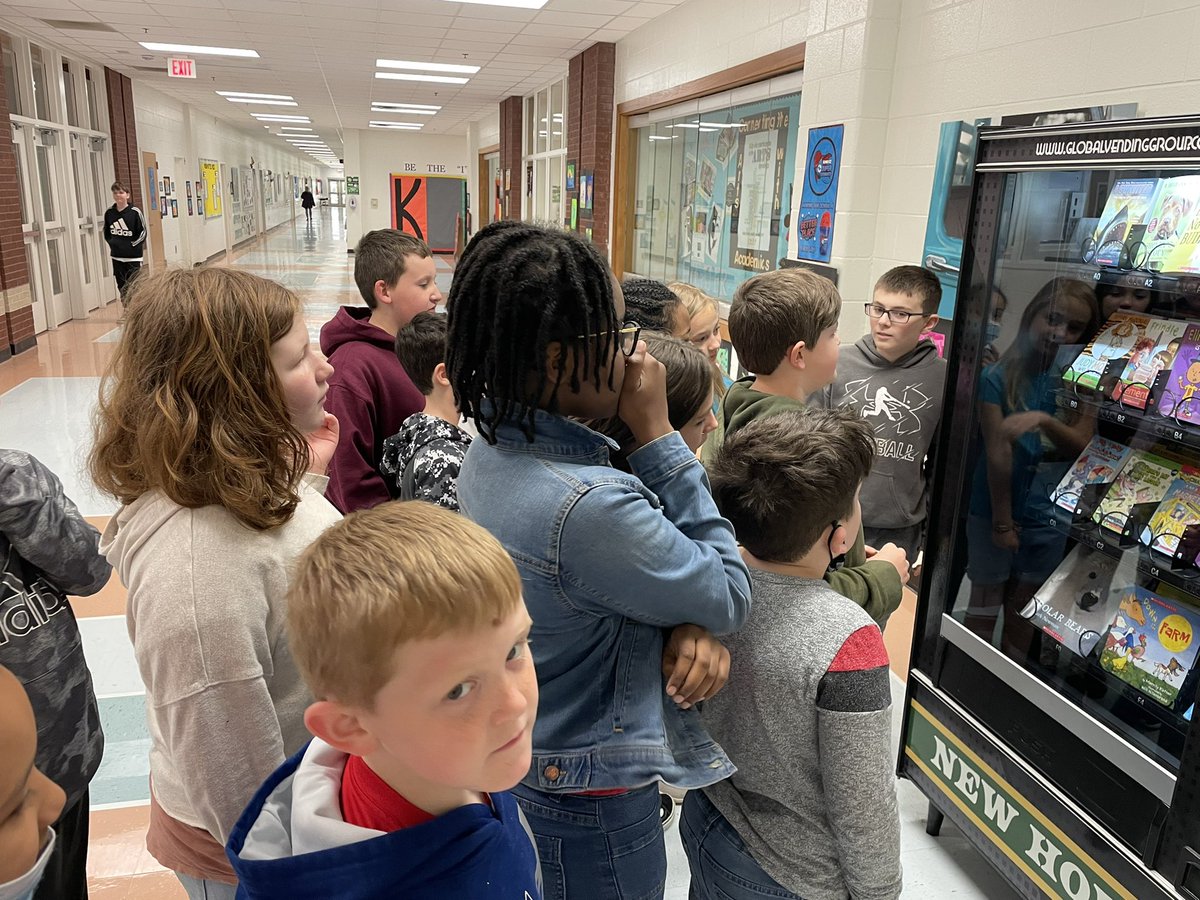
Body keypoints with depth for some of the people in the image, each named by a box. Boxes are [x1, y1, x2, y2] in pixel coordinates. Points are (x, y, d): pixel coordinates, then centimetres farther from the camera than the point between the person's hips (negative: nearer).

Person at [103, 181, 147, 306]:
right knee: (122, 287, 10)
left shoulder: (135, 212, -9)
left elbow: (142, 232, -6)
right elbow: (106, 232, 18)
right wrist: (112, 243, 6)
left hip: (133, 257, -4)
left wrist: (132, 245, -10)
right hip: (117, 257, 4)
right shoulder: (109, 213, 4)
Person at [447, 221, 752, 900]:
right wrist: (657, 433, -22)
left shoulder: (493, 449, -7)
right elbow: (732, 598, -20)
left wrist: (693, 625, -20)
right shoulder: (587, 505, -36)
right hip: (593, 784, -8)